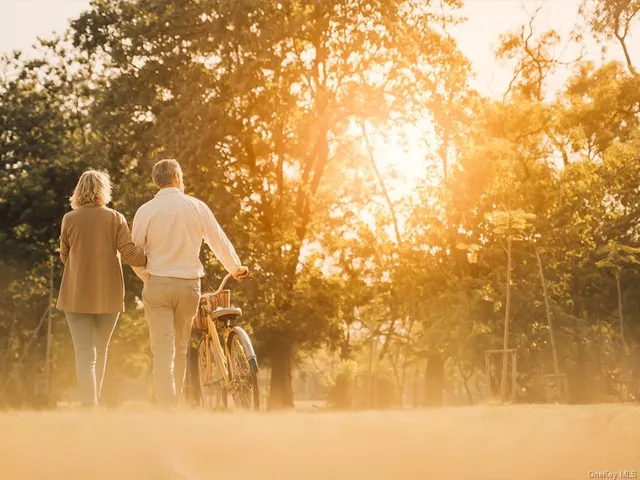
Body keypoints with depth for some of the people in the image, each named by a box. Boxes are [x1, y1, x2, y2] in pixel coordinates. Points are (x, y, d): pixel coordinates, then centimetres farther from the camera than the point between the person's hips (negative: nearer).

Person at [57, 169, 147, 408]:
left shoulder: (69, 219, -2)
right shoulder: (115, 218, -3)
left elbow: (64, 257, 8)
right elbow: (131, 255, -9)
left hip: (77, 296, -1)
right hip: (109, 296, 1)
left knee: (85, 353, -3)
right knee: (100, 351, 17)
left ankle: (89, 405, -14)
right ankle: (93, 400, 25)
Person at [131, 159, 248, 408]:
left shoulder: (146, 210, -3)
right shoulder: (197, 206, 0)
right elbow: (219, 241, 6)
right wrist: (236, 268, 22)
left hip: (157, 285, -1)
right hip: (189, 285, 2)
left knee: (163, 349, -4)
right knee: (181, 350, 15)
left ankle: (166, 409, -13)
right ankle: (176, 404, 23)